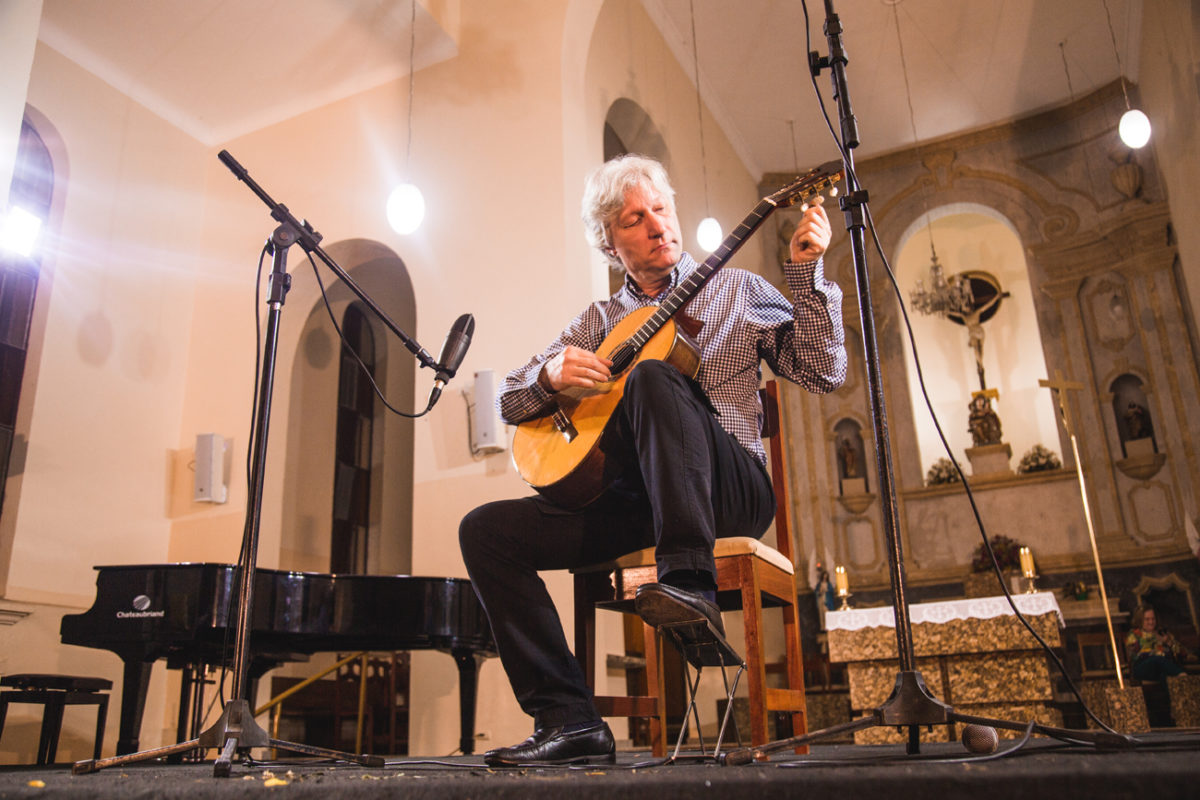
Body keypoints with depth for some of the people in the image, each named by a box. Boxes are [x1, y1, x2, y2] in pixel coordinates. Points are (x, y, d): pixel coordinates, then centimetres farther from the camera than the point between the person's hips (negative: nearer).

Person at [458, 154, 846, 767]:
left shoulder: (737, 291, 16)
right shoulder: (599, 320, 21)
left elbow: (823, 373, 6)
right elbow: (509, 401, 16)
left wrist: (806, 273, -4)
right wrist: (551, 375, -7)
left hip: (732, 488, -4)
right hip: (628, 497, 4)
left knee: (651, 378, -32)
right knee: (485, 530, -14)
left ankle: (690, 584, -39)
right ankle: (570, 721, -18)